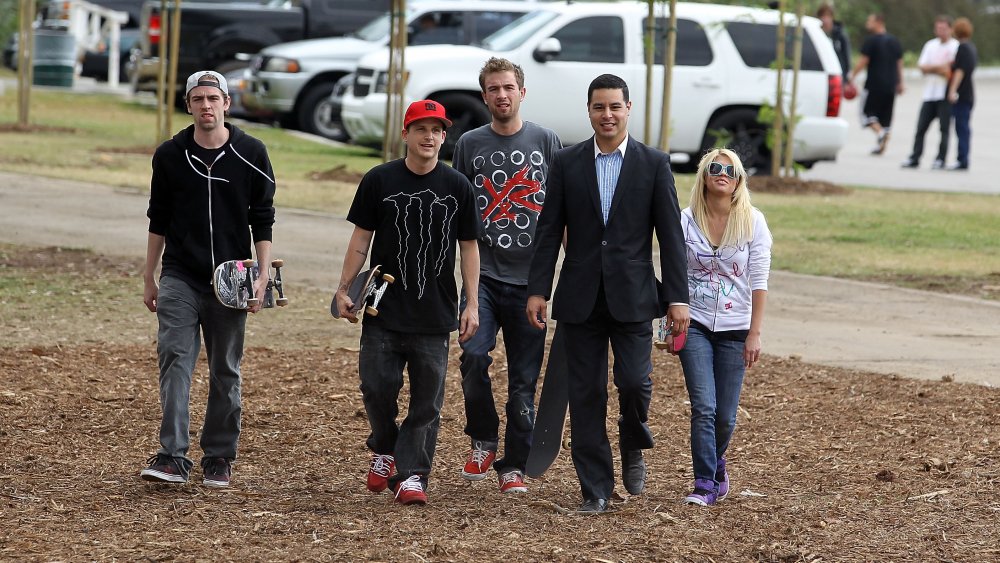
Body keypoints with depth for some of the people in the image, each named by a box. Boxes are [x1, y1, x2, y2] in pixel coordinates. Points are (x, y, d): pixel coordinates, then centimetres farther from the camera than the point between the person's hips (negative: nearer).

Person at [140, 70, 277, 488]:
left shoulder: (250, 154, 1)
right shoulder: (170, 155, 4)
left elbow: (262, 220, 3)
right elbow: (159, 219, 12)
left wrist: (262, 276, -5)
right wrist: (148, 279, 11)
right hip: (179, 277, 0)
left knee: (225, 372, 5)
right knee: (175, 359, -13)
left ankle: (219, 457, 16)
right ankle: (172, 457, -18)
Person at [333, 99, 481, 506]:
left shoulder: (458, 187, 3)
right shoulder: (379, 181, 0)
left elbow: (469, 247, 7)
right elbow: (361, 238, 5)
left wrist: (472, 304, 2)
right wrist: (345, 289, -1)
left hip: (435, 316, 1)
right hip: (384, 311, -1)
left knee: (427, 399, 0)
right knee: (377, 386, -3)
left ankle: (411, 474, 7)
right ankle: (384, 449, 23)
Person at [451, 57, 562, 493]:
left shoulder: (545, 142, 4)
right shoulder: (470, 144, 7)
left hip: (529, 277, 0)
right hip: (484, 273, 0)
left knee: (524, 377, 2)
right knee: (473, 355, -17)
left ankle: (513, 465, 12)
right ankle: (483, 440, 6)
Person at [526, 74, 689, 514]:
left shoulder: (654, 163, 2)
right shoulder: (566, 163, 5)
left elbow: (670, 234, 1)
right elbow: (549, 230, 5)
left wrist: (677, 296, -4)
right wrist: (538, 289, -3)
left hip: (632, 295, -1)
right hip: (581, 296, 1)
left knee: (634, 380, -12)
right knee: (586, 393, 2)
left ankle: (633, 446, 21)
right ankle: (595, 489, 10)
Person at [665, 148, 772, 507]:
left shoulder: (753, 222, -4)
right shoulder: (686, 221, -2)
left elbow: (759, 282, -4)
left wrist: (755, 334, -8)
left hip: (734, 329, 0)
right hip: (695, 325, 0)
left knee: (725, 415, 3)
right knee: (703, 407, -13)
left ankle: (715, 461, 33)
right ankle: (706, 484, -7)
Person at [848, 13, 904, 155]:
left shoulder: (872, 41, -8)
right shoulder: (894, 42, 13)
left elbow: (862, 61, -12)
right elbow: (899, 63, 17)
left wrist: (851, 77, -5)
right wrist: (900, 83, 23)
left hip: (875, 83, -6)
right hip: (891, 85, 6)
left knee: (868, 111, 3)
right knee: (885, 114, 10)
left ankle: (879, 131, -22)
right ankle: (881, 146, 7)